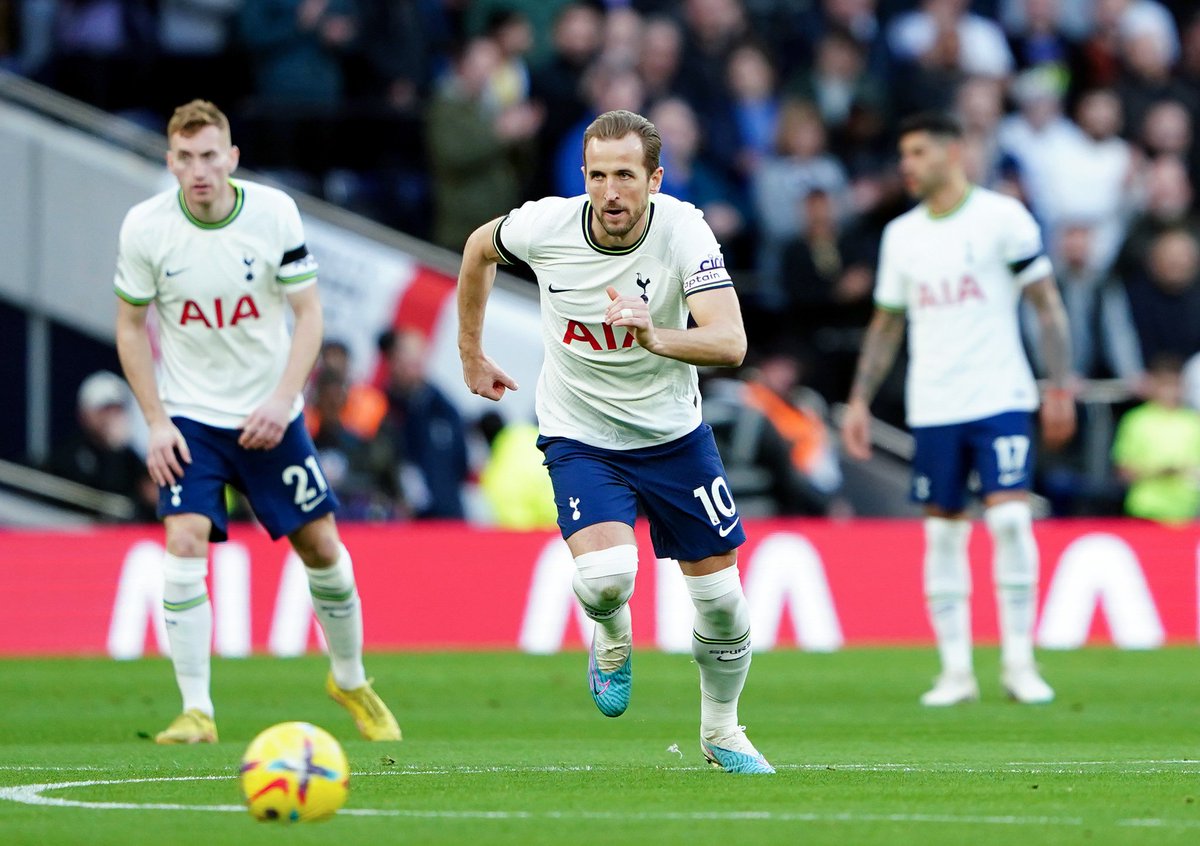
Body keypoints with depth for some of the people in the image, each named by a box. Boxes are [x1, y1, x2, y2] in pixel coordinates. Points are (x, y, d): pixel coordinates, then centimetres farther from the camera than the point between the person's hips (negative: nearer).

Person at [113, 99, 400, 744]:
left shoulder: (274, 213, -11)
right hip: (189, 417, -1)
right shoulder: (145, 227, -12)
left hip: (269, 415, 1)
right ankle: (196, 710, -13)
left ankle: (350, 679, 29)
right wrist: (156, 421, -8)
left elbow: (308, 312, -5)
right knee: (184, 542, -19)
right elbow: (131, 326, -1)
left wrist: (282, 400, -17)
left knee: (321, 545, 5)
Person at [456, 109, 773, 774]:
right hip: (579, 437, -1)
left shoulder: (684, 231, -22)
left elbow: (729, 343, -33)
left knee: (721, 594, 5)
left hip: (673, 434, 1)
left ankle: (720, 731, 32)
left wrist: (655, 337, -52)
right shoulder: (546, 226, -19)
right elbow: (480, 247, 6)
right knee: (606, 574, -27)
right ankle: (612, 640, 10)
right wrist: (470, 353, 13)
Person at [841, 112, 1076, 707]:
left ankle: (1019, 663, -5)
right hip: (932, 407, 4)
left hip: (1000, 397, -4)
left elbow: (1047, 304, -2)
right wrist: (860, 400, 11)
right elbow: (886, 324, 19)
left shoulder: (1002, 217, -3)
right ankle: (956, 671, 7)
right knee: (942, 530, 2)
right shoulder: (900, 235, 11)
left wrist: (1060, 388, -8)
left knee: (1009, 518, -14)